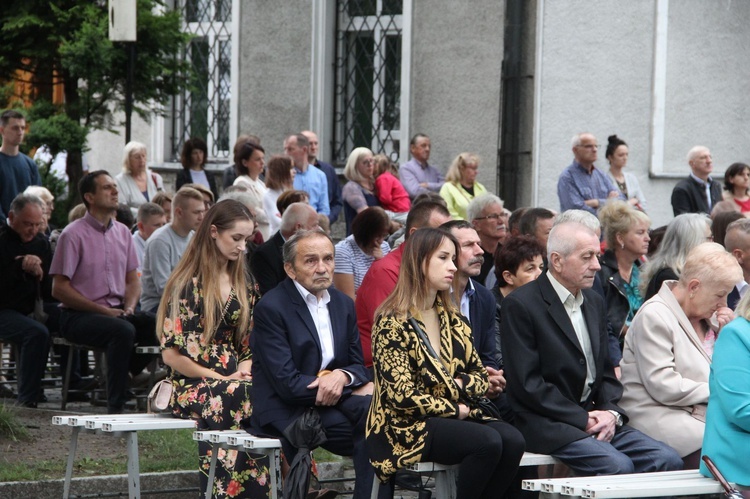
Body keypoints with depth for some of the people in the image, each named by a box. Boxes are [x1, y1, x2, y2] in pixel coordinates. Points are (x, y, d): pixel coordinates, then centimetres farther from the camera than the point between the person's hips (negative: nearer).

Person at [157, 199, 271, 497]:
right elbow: (171, 353, -6)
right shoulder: (187, 284, -1)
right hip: (191, 385, -4)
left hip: (233, 379, 4)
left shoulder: (245, 285, 17)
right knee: (237, 397, -37)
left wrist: (243, 370, -5)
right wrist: (222, 379, -10)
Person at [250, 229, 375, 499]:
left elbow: (359, 364, 11)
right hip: (286, 410, -6)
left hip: (332, 399, 6)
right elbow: (287, 383, -16)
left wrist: (343, 376, -16)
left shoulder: (343, 304, 13)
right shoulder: (271, 307, -8)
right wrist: (356, 387, -15)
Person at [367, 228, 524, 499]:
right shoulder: (393, 322, -9)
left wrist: (457, 385, -8)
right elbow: (402, 394, -15)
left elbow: (481, 375, 14)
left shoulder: (451, 319, 14)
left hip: (456, 414, 7)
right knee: (488, 442, -30)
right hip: (408, 425, -7)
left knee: (512, 440, -23)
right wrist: (454, 410, -8)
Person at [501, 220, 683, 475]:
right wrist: (583, 419, -15)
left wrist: (611, 412, -2)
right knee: (618, 466, -30)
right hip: (547, 424, -7)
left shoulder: (594, 301, 17)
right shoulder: (520, 305, -7)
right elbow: (527, 383, -13)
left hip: (594, 419, 7)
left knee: (668, 460, -13)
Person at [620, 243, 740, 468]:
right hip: (658, 414, -8)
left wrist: (727, 336, 6)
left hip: (701, 413, 8)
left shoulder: (707, 317, 16)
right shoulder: (654, 316, -9)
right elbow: (663, 386, -17)